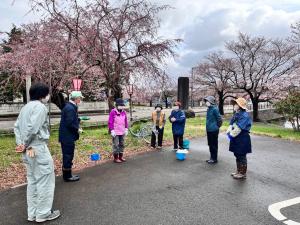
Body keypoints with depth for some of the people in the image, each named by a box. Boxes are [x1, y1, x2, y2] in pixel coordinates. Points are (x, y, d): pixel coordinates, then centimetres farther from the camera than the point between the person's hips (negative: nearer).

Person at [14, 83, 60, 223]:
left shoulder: (26, 107, 15)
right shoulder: (40, 107, -13)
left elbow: (17, 126, 12)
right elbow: (33, 128, -22)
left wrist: (20, 143, 3)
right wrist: (26, 145, -10)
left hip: (29, 150, 9)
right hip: (38, 149, -9)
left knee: (32, 181, 17)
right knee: (45, 181, 3)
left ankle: (32, 213, 27)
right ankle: (43, 214, 14)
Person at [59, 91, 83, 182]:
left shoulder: (69, 106, 12)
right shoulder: (70, 108, -20)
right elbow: (69, 123, -25)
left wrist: (78, 120, 7)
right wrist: (77, 129, -12)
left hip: (66, 136, 10)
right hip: (68, 137, -10)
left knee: (67, 156, 18)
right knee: (68, 156, 1)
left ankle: (67, 174, 29)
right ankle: (68, 176, 13)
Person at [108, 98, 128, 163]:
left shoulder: (124, 112, 8)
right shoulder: (113, 112, -10)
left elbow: (126, 121, 14)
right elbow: (110, 122, -12)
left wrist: (126, 129, 9)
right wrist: (112, 130, -15)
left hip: (122, 132, 6)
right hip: (115, 132, -6)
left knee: (122, 144, 13)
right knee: (116, 145, -2)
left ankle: (121, 156, 25)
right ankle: (116, 158, 8)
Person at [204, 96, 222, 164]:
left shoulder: (215, 109, -17)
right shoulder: (209, 109, 9)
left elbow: (219, 119, -16)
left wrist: (217, 126, -5)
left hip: (213, 130, -9)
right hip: (209, 130, 9)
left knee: (214, 145, 2)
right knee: (210, 144, 16)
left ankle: (214, 159, 13)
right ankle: (212, 158, 28)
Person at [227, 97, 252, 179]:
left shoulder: (244, 115, -18)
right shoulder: (236, 114, 13)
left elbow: (238, 128, -23)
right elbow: (231, 125, 12)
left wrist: (231, 134, -15)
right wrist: (228, 132, -5)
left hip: (242, 139, -9)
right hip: (236, 139, 9)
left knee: (242, 156, 2)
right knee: (237, 155, 17)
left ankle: (243, 173, 14)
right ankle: (238, 171, 30)